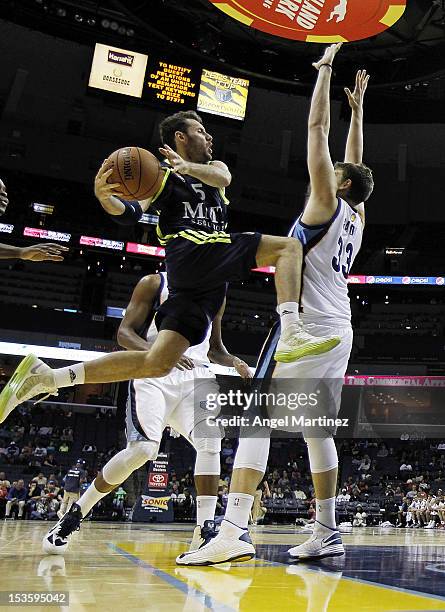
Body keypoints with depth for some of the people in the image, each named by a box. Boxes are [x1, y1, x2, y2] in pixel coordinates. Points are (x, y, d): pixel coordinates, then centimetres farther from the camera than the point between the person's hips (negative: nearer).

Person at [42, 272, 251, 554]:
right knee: (142, 448, -20)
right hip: (154, 373, -4)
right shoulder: (154, 283, 2)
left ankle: (204, 531, -14)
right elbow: (124, 333, -6)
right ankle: (77, 512, 0)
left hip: (197, 375, 5)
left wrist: (235, 362, 3)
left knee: (210, 443, -19)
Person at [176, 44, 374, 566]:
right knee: (317, 428, 10)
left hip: (306, 323, -9)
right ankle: (326, 533, 13)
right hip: (340, 332, 9)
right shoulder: (356, 218, 19)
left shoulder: (326, 202, 0)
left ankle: (234, 532, -21)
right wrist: (357, 108, 41)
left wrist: (326, 66, 12)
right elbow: (355, 164, 34)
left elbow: (317, 127, 2)